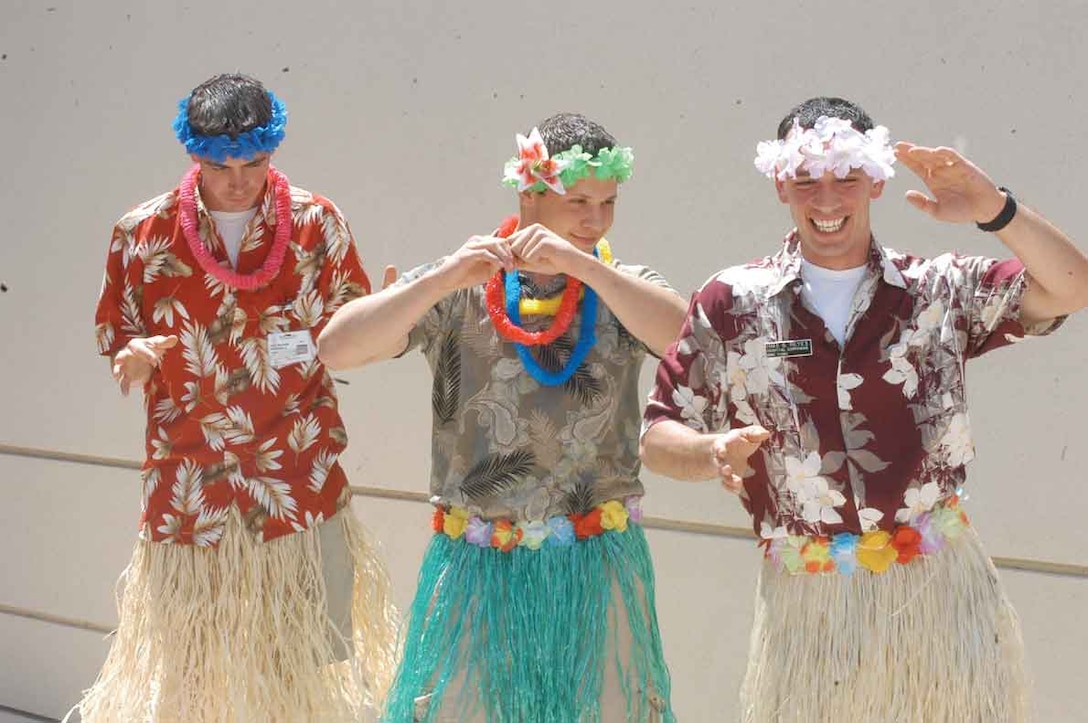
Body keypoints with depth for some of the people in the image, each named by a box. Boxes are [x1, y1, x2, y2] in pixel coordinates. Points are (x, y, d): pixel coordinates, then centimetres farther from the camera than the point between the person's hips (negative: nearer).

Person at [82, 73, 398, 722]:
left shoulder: (319, 224, 0)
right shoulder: (143, 234, 0)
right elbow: (115, 335, 9)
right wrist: (135, 354, -14)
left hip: (300, 480, 0)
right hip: (188, 488, 1)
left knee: (313, 667, 2)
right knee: (190, 664, 8)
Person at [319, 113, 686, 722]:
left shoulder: (620, 289, 4)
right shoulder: (457, 291, -1)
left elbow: (683, 335, -18)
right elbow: (336, 348, -12)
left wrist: (582, 264, -26)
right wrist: (444, 279, -22)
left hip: (598, 570, 1)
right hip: (479, 570, -1)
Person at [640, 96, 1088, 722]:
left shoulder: (940, 290, 3)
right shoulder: (732, 305, 1)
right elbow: (660, 439, 3)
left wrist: (994, 209, -18)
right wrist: (715, 452, -19)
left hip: (943, 588, 1)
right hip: (807, 598, 0)